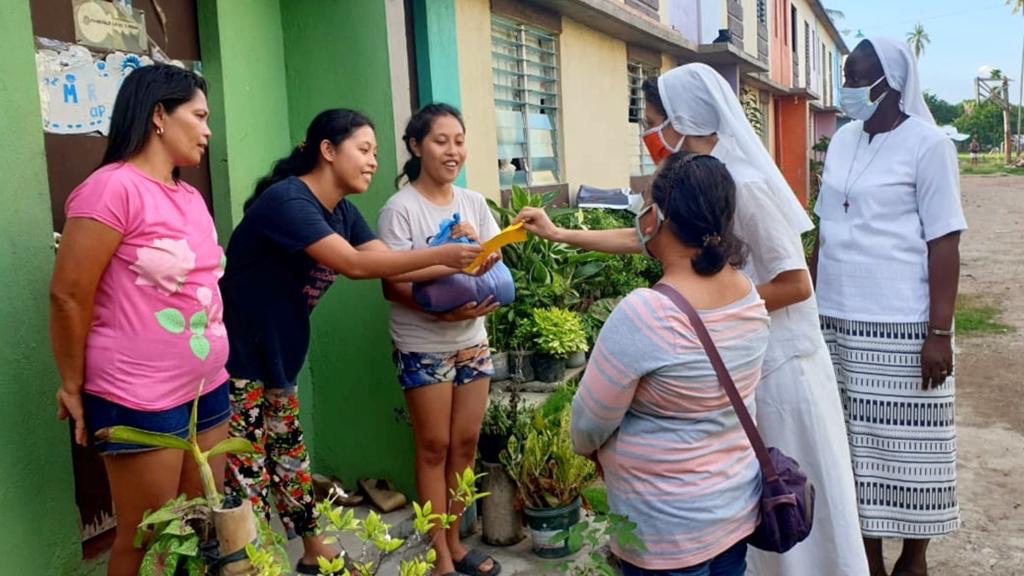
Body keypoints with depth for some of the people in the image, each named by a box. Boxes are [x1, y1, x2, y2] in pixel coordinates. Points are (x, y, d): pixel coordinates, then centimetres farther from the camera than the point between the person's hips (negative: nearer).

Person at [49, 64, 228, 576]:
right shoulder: (113, 187, -14)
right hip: (140, 402, -7)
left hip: (208, 390, 7)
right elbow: (68, 295, -14)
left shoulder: (191, 197, 11)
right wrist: (74, 387, -4)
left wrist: (213, 375, 14)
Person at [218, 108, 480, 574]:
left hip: (277, 356, 9)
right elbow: (355, 264, -32)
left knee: (289, 456, 19)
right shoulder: (287, 201, -24)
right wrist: (440, 255, -32)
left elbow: (388, 264, -4)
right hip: (237, 358, -9)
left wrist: (456, 268, -18)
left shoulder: (342, 211, 5)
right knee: (248, 473, -2)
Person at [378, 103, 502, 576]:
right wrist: (442, 311, -29)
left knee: (465, 442, 11)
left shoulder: (474, 203, 5)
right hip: (423, 348, -5)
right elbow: (392, 286, -15)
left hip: (472, 342, 5)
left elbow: (493, 265, 10)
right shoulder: (400, 208, -12)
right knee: (435, 447, 4)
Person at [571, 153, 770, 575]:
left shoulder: (643, 313, -29)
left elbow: (589, 424, -18)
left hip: (669, 526, -7)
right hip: (738, 506, 7)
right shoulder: (750, 295, -7)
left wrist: (587, 448, 4)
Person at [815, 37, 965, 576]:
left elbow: (944, 241, -10)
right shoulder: (842, 140, 9)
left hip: (901, 325, -5)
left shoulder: (927, 143, -8)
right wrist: (814, 304, 13)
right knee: (857, 442, 11)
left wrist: (939, 331, -14)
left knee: (905, 443, 6)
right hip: (839, 320, 5)